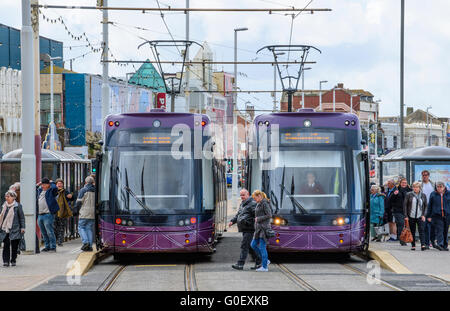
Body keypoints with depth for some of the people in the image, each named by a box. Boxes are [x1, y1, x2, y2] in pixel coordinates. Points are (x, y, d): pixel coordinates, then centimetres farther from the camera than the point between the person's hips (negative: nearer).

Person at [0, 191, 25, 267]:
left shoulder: (17, 206, -3)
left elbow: (22, 217, 0)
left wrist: (22, 227, -6)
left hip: (14, 230, -3)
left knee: (14, 245, 2)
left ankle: (13, 260, 14)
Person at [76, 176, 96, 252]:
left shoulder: (83, 190, -6)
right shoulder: (96, 191, 8)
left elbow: (79, 202, -8)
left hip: (85, 212, -4)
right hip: (93, 214, 4)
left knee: (81, 227, 5)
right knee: (90, 228, 7)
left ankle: (85, 242, -13)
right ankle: (90, 246, 2)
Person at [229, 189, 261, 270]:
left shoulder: (252, 204, -10)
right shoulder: (242, 204, 20)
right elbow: (238, 214, 26)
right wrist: (232, 221, 12)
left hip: (249, 229, -10)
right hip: (244, 229, 10)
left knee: (244, 245, -12)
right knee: (250, 246, 12)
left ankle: (240, 264, -14)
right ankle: (258, 262, 19)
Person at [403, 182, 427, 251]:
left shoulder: (423, 195, 5)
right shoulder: (409, 195, 0)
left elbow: (425, 206, 10)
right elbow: (405, 205, 1)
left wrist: (423, 215, -1)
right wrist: (406, 216, -5)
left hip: (420, 216, 0)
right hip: (411, 216, 0)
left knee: (421, 230, -12)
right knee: (412, 231, 5)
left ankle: (423, 245, -19)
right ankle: (413, 246, 14)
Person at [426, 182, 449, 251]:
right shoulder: (433, 194, 5)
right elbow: (429, 206, 9)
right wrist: (429, 216, 6)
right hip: (437, 215, -2)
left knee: (445, 231, 8)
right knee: (439, 230, -13)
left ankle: (445, 246, 17)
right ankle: (440, 244, -21)